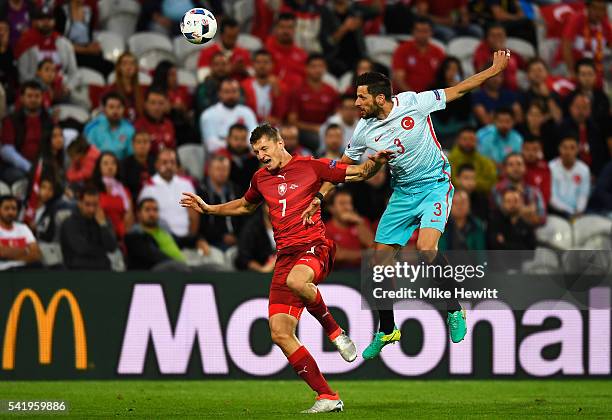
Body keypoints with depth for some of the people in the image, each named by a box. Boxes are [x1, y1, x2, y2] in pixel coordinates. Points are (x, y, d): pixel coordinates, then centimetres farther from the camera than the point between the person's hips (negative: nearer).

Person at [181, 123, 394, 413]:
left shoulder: (311, 167, 3)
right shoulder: (261, 179, 18)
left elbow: (359, 173, 8)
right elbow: (245, 206, 39)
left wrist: (376, 162, -12)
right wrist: (208, 209, 31)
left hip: (314, 248, -6)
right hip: (285, 256, 6)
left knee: (295, 280, -42)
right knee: (280, 334, -8)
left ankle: (334, 331, -17)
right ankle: (327, 397, -2)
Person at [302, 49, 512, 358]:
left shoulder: (412, 103, -15)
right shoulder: (364, 131, -6)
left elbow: (456, 91, -4)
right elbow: (342, 167, 9)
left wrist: (494, 70, -4)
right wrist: (319, 197, 2)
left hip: (435, 184, -5)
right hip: (402, 192, 5)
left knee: (426, 248, -27)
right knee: (381, 259, 1)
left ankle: (454, 310, -5)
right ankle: (386, 331, 19)